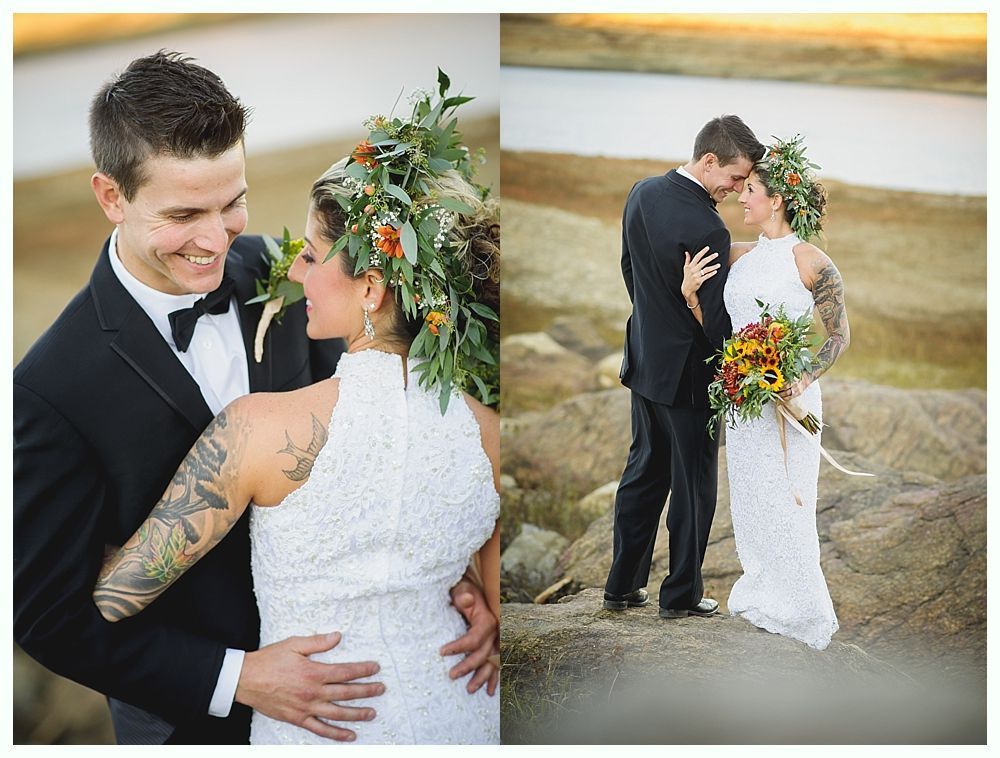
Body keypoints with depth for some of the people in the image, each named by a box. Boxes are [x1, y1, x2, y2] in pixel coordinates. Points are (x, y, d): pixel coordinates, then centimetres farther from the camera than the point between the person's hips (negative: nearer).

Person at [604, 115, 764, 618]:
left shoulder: (642, 193, -2)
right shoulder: (706, 229, -26)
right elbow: (715, 318, -21)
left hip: (644, 358, 8)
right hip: (687, 370, -8)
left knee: (643, 471, 18)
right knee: (693, 484, 7)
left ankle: (622, 585, 25)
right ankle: (681, 594, 19)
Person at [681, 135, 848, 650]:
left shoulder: (811, 262, -10)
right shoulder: (739, 256, 8)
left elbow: (840, 336, -5)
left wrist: (804, 379, -20)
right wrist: (689, 292, -5)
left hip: (789, 399, -6)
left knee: (785, 504, 2)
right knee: (750, 499, 13)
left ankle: (798, 613, 18)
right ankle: (761, 593, 28)